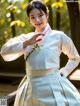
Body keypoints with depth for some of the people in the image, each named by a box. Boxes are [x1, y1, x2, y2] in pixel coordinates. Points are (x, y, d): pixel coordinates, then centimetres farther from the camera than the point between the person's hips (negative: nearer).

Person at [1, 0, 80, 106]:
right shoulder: (26, 38, 5)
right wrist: (27, 43, -16)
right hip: (31, 89, 3)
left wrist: (63, 74, 3)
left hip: (53, 87, -3)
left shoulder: (59, 36, -3)